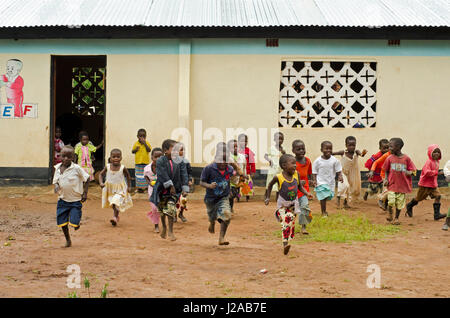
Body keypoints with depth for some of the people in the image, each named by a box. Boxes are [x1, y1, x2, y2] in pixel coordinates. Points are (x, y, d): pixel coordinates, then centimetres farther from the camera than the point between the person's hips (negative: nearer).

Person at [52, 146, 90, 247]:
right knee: (62, 222, 5)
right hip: (62, 199, 4)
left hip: (75, 200, -4)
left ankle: (76, 223, 29)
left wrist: (85, 193, -7)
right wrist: (56, 186, -13)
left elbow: (86, 179, -5)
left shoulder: (76, 168, -14)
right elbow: (55, 181, 10)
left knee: (74, 223, -9)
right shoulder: (58, 168, -1)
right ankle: (68, 240, 26)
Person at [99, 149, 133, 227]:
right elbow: (101, 174, 1)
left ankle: (115, 217, -13)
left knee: (116, 202, -20)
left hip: (120, 189, -3)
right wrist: (101, 183, -15)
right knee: (112, 204, 16)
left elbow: (128, 177, 1)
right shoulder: (107, 167, -10)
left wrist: (129, 186, 0)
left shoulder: (123, 168, -15)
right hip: (110, 188, 3)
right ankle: (116, 216, 37)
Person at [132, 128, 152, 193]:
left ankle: (145, 187, 12)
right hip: (138, 162, 1)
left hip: (146, 162, -1)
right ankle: (139, 187, 11)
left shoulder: (147, 143, -1)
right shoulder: (136, 143, 1)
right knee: (139, 175, 5)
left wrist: (145, 144, -19)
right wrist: (136, 149, -14)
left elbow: (149, 150, -14)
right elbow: (132, 151, 6)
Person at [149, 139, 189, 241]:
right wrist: (170, 186, -24)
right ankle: (164, 227, 39)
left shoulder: (179, 162, -5)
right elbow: (163, 175, -20)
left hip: (174, 191, 0)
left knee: (171, 209, -9)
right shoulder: (160, 161, -14)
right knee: (162, 210, 14)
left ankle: (171, 231, 6)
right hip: (162, 190, 0)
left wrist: (185, 189, -15)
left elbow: (184, 175, -7)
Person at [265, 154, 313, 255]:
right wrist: (268, 197, 5)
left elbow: (300, 187, 7)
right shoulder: (278, 177, -16)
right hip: (282, 204, -4)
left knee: (292, 224, 9)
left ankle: (288, 241, 25)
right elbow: (270, 185, 5)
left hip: (293, 204, 4)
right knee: (286, 222, -21)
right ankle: (285, 244, -26)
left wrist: (307, 193, -10)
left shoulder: (296, 174, -8)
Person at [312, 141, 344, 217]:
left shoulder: (334, 160, -5)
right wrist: (314, 180, -10)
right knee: (323, 197, -9)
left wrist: (340, 176, -15)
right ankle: (323, 212, 4)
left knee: (328, 197, 9)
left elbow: (338, 170, 2)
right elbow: (314, 172, 0)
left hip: (331, 182, 3)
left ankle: (324, 210, 34)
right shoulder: (317, 161, -8)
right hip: (321, 182, -3)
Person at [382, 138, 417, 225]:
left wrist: (409, 173, -17)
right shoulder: (390, 158, 1)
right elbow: (386, 170, 11)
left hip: (402, 185, 0)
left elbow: (413, 170, 4)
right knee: (391, 202, -12)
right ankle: (390, 214, 18)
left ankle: (396, 218, 24)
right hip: (392, 184, 0)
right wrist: (386, 179, -3)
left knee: (399, 203, 3)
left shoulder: (406, 158, -3)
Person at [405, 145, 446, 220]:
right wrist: (437, 173, -34)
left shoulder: (436, 162, 7)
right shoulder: (429, 162, -20)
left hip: (433, 184, 7)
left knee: (438, 196, -9)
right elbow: (427, 172, -32)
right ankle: (409, 206, 36)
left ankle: (437, 214, -11)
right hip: (425, 184, -7)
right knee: (419, 198, 8)